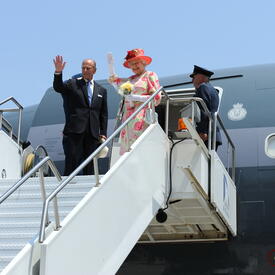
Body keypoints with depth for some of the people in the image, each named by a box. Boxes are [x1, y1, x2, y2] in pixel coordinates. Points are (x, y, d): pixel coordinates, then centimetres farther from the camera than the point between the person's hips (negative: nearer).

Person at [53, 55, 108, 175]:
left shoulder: (101, 91, 17)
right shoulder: (72, 84, 8)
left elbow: (103, 114, 16)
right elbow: (58, 87, -10)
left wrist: (103, 133, 8)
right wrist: (58, 73, -27)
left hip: (93, 133, 3)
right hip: (74, 131, -3)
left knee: (90, 165, 4)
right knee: (72, 163, -8)